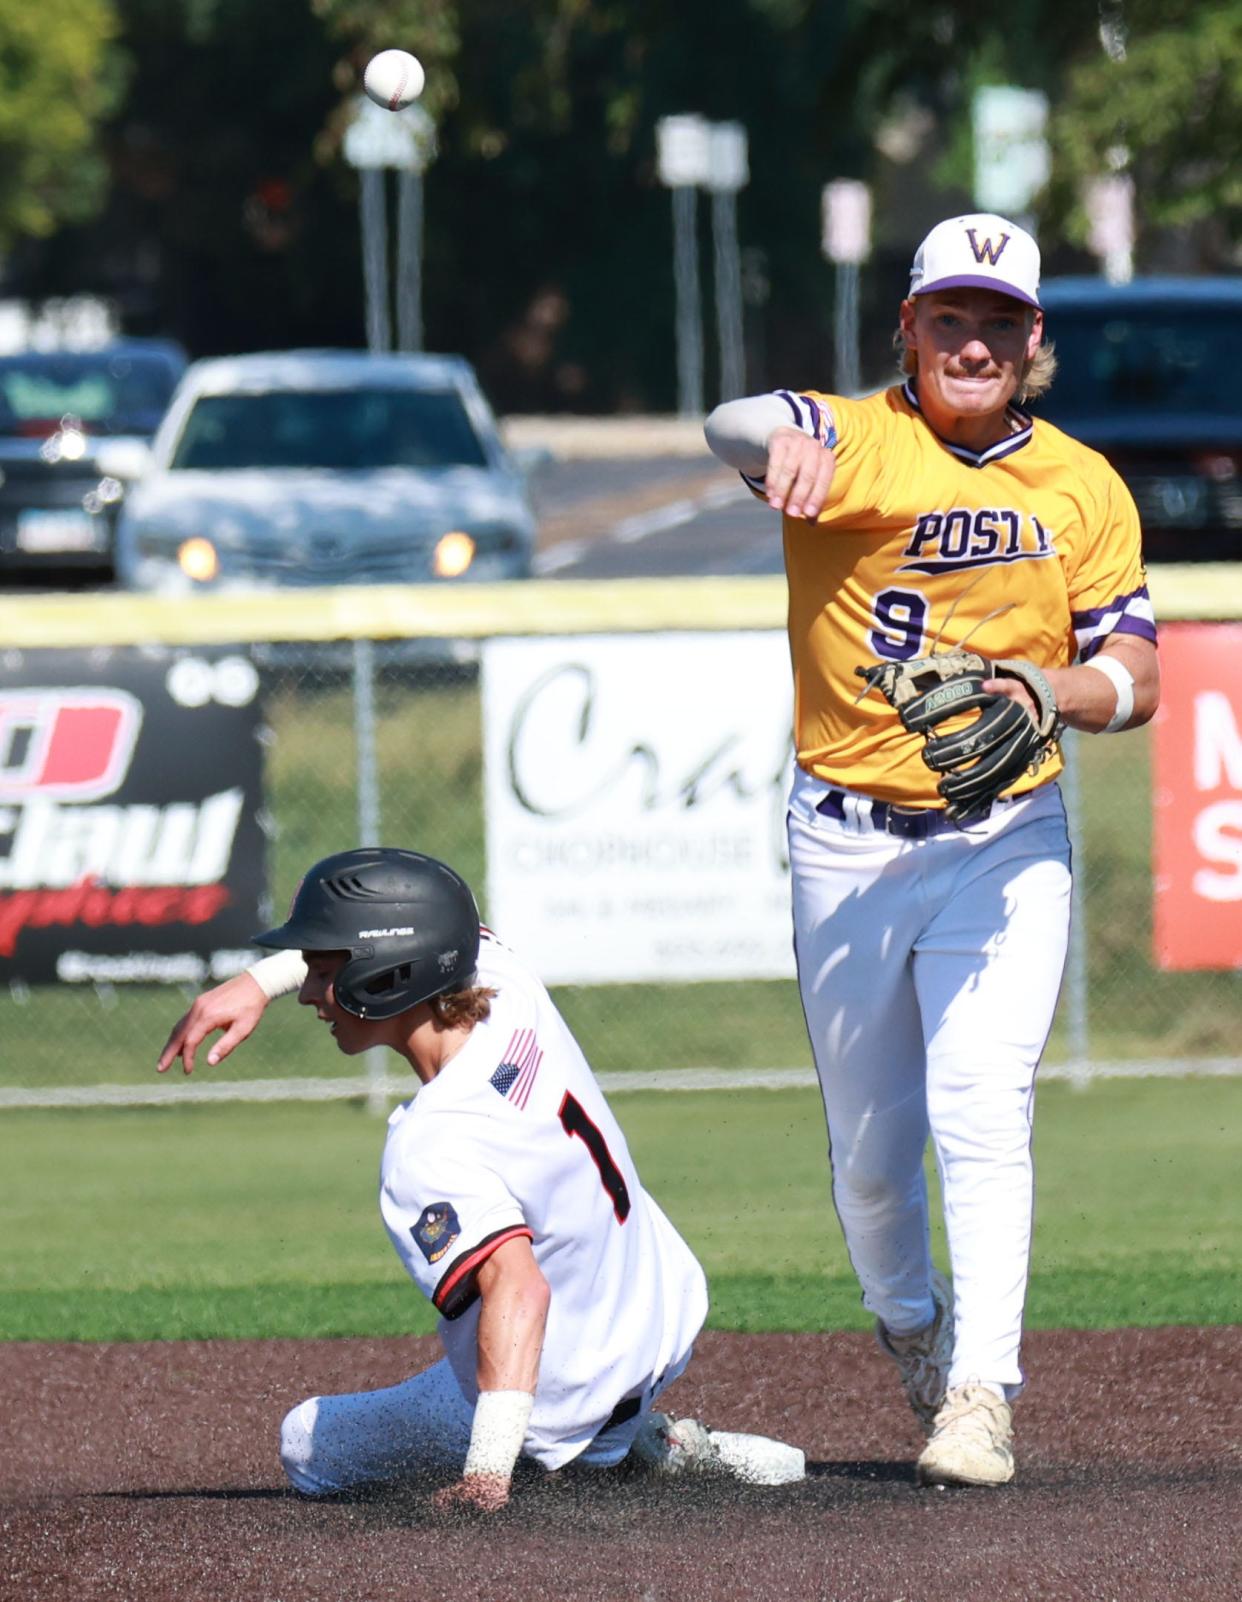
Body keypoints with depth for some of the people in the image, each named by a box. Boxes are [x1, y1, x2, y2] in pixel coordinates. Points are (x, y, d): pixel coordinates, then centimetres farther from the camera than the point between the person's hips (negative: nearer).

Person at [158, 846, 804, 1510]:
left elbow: (518, 1285, -48)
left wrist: (488, 1468, -56)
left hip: (555, 1405, -8)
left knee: (305, 1441, 12)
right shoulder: (505, 981, -13)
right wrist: (260, 981, -3)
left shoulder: (430, 1151, -36)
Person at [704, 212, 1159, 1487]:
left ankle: (981, 1396, -15)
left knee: (983, 1113, -15)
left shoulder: (1084, 489, 3)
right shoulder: (856, 442, -7)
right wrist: (780, 439, -55)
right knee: (868, 1141, 8)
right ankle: (909, 1322, 37)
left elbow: (1135, 682, 4)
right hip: (846, 845, 0)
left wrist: (1046, 692, -19)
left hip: (1006, 843, 0)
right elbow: (732, 425, -30)